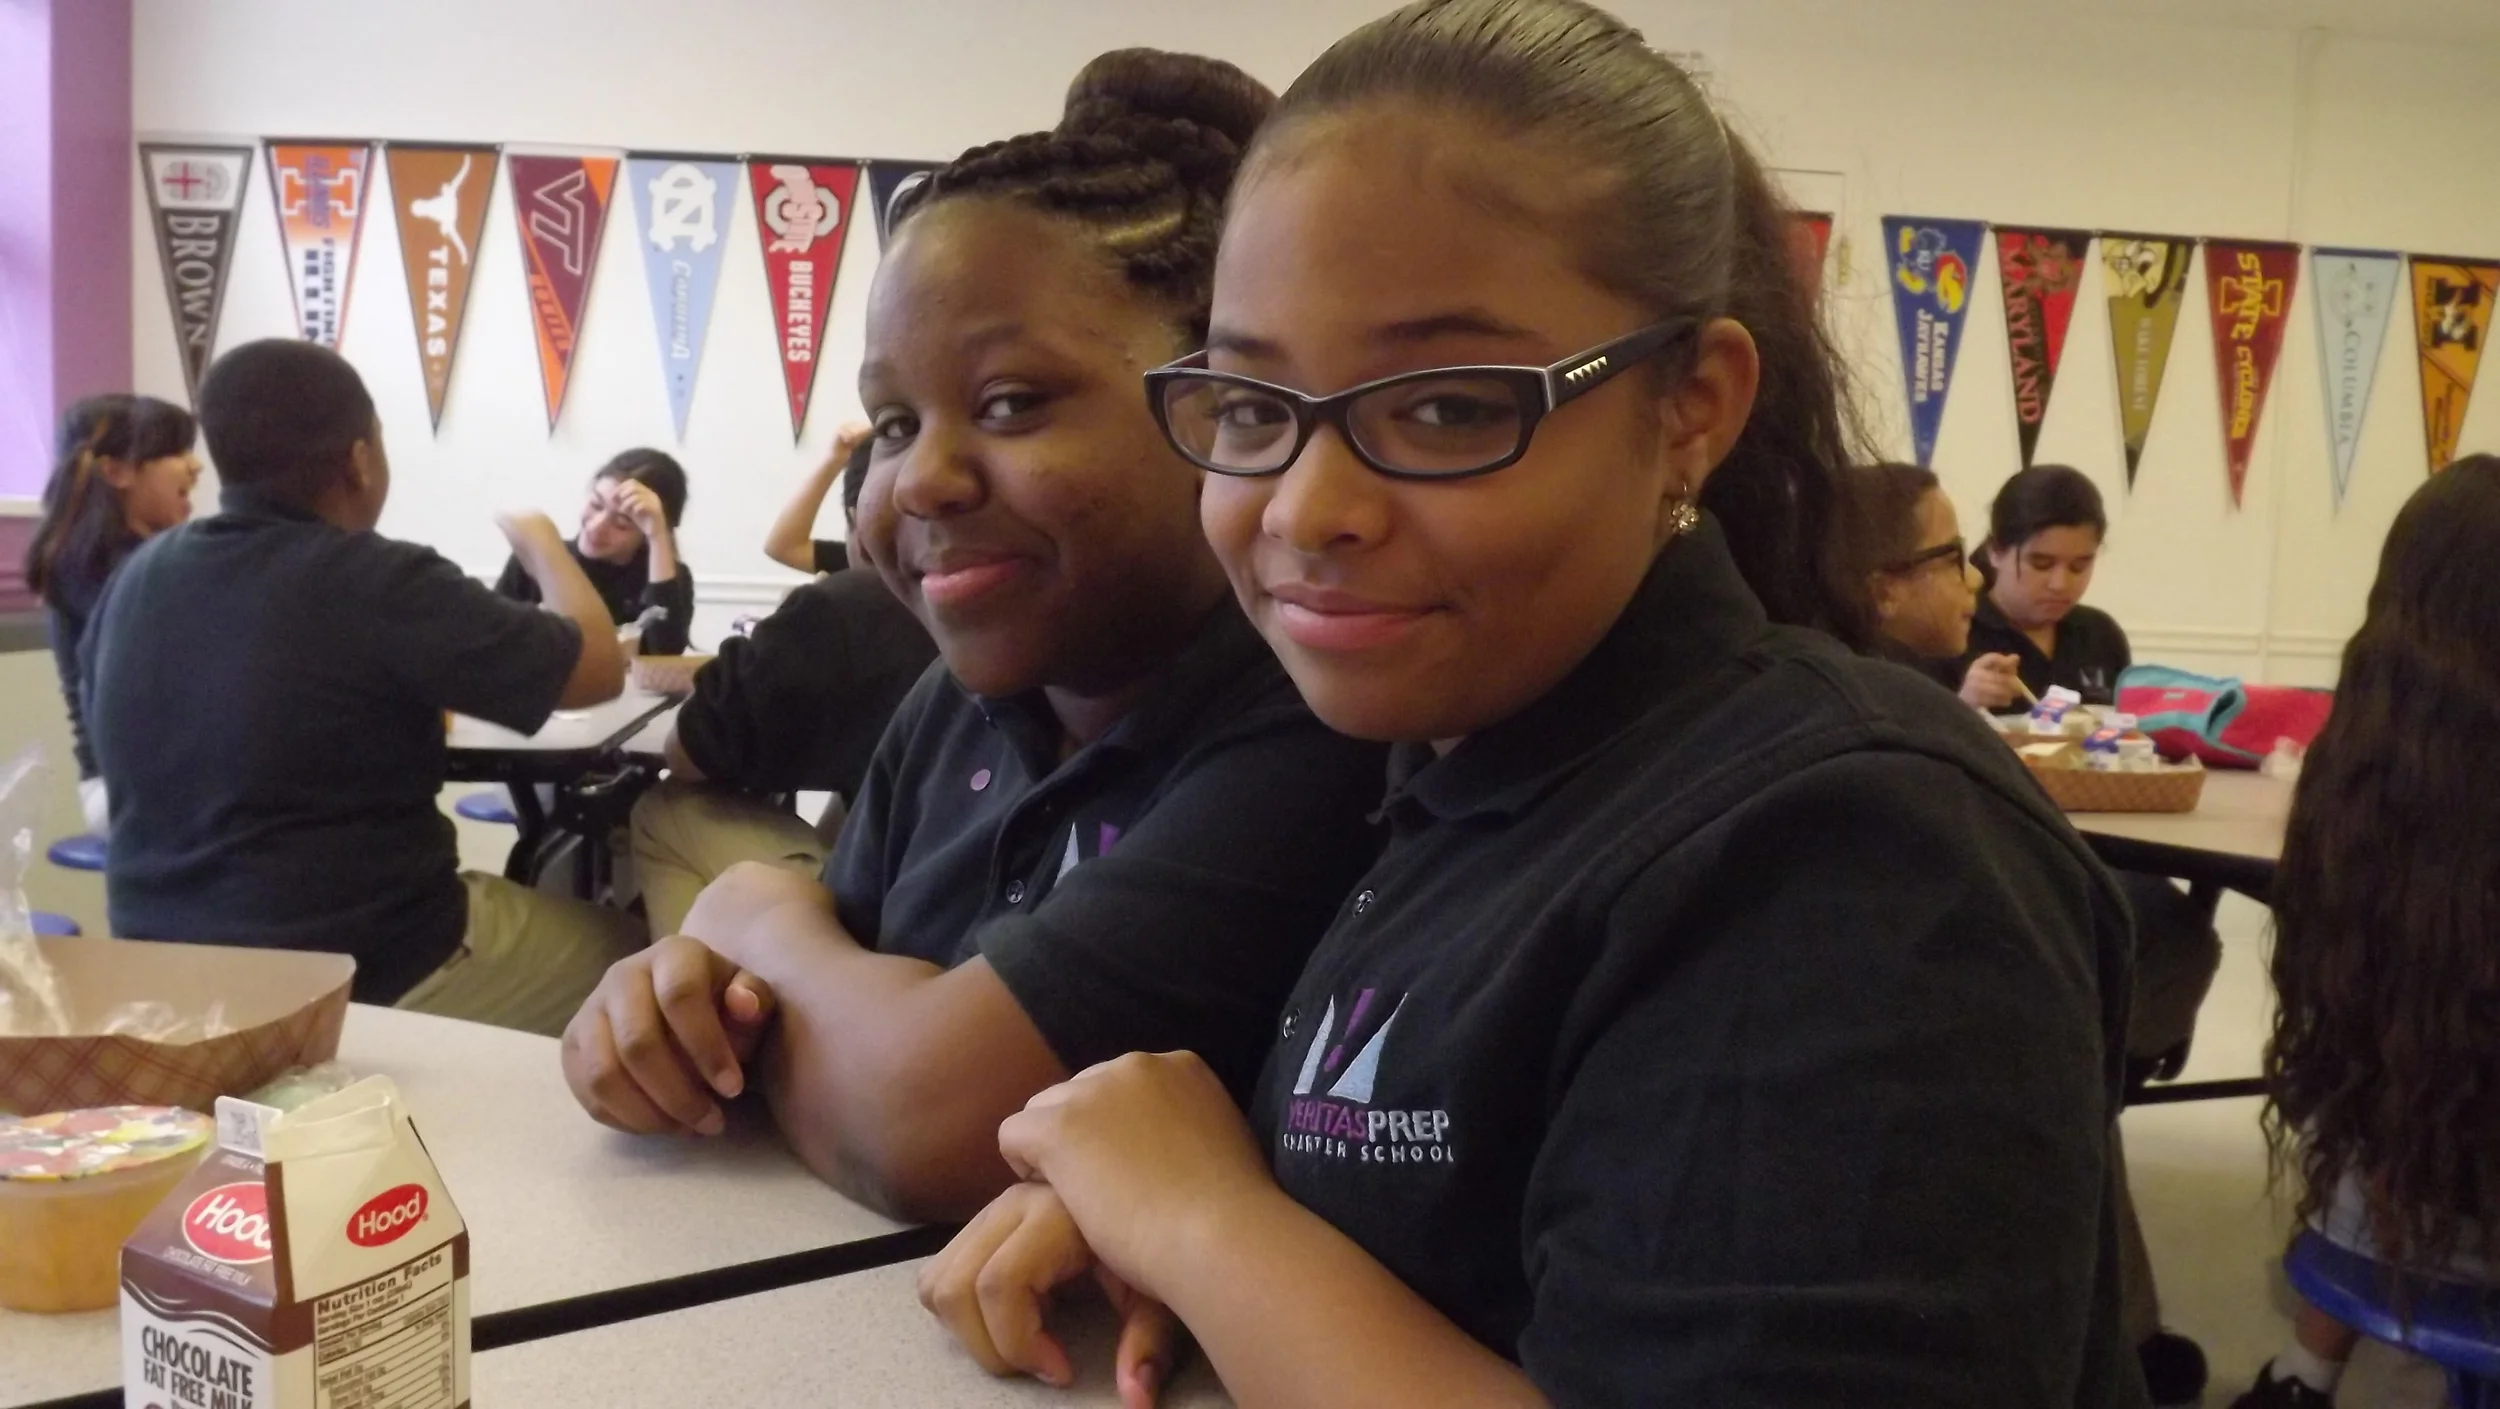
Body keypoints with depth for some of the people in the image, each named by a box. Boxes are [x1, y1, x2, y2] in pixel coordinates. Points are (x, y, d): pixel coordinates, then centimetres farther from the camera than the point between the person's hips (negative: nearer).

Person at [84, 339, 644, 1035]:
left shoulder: (135, 576, 1)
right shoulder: (382, 583, -20)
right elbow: (599, 669, -10)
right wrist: (540, 543, 8)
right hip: (372, 977, -7)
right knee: (626, 948, 16)